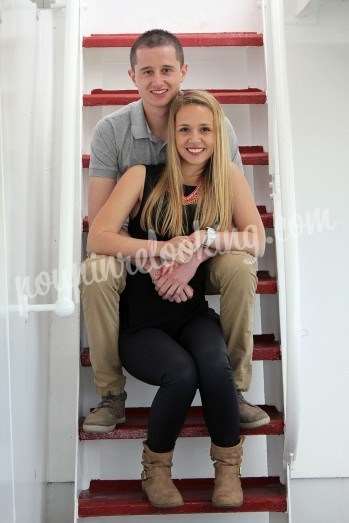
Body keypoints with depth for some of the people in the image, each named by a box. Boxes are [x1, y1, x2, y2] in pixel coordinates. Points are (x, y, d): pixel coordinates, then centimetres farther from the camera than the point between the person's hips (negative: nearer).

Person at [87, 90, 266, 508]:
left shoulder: (228, 179, 2)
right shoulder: (143, 177, -4)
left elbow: (257, 242, -8)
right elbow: (97, 238, -14)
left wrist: (204, 239, -24)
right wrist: (162, 249, -27)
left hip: (192, 313, 2)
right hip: (140, 321, -1)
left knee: (214, 363, -30)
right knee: (182, 373, -29)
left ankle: (228, 465, -2)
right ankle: (155, 466, 2)